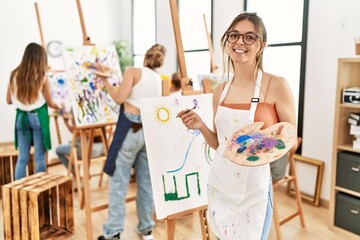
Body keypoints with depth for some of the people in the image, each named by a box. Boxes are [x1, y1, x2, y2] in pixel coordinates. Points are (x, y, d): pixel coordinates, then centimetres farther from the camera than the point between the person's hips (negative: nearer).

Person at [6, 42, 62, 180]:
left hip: (21, 116, 4)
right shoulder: (42, 76, -10)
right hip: (38, 116, -4)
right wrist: (59, 107, 19)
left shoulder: (14, 74, 0)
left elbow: (9, 100, 8)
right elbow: (50, 103, -2)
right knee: (40, 158, 5)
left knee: (22, 158, 12)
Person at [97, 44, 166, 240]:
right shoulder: (160, 80, 15)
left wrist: (105, 81, 3)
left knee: (118, 182, 2)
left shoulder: (133, 71, -1)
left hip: (130, 128, -5)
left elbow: (120, 98, -9)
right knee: (146, 182, 14)